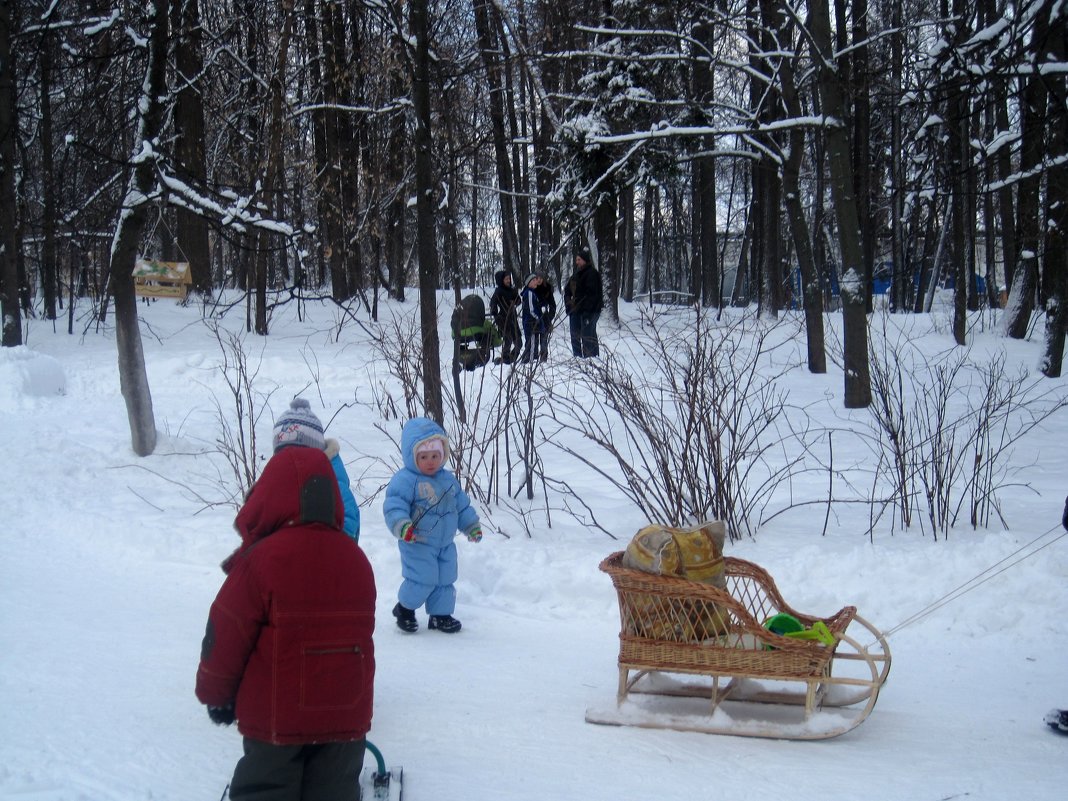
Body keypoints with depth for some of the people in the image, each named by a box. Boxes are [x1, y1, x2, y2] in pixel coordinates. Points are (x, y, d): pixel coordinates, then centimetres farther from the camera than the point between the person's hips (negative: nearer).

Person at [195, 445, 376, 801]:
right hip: (346, 715, 5)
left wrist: (215, 695, 5)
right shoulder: (355, 558, 2)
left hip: (277, 717, -4)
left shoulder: (260, 560, -16)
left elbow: (226, 637, -11)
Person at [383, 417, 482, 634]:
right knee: (423, 579, -11)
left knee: (445, 580, 11)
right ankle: (405, 608, 12)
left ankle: (440, 614, 25)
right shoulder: (405, 480, -15)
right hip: (417, 545, -7)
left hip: (445, 544, 7)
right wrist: (401, 525, -38)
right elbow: (394, 505, -24)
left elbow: (462, 505, 18)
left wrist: (472, 525, 17)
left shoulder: (448, 479, 8)